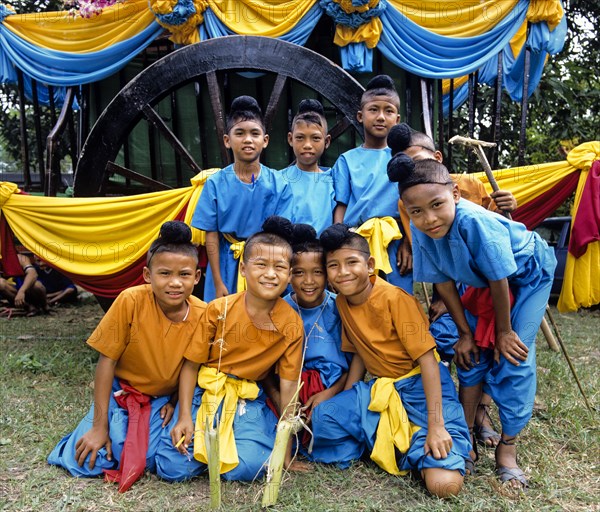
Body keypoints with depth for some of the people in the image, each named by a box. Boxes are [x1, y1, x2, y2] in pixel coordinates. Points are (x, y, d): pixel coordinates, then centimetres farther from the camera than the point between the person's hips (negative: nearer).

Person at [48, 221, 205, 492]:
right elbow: (107, 360, -17)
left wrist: (174, 402, -8)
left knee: (150, 459, -21)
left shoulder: (203, 315, -18)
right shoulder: (131, 301, -24)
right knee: (89, 462, -14)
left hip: (164, 398, 1)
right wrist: (99, 426, -15)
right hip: (120, 389, 0)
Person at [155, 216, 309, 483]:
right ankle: (208, 444, 16)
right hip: (205, 391, 0)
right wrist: (184, 416, -13)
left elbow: (288, 386, -6)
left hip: (249, 400, 1)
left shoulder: (292, 325, -11)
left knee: (248, 467, -22)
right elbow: (191, 364, -4)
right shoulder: (218, 310, -13)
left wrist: (285, 451, -4)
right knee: (174, 468, -14)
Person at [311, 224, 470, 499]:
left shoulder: (394, 298, -20)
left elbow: (427, 358, -20)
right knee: (322, 417, -15)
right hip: (380, 388, 7)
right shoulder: (342, 302, 1)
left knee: (444, 483, -24)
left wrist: (436, 424, -24)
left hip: (422, 385, -6)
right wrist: (345, 403, 6)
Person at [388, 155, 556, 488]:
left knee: (514, 355, -10)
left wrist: (504, 331, -16)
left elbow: (499, 281, -29)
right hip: (485, 281, 5)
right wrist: (465, 333, -5)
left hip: (529, 272, -5)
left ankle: (508, 447, 6)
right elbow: (443, 283, -10)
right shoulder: (421, 232, -23)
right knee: (474, 353, 2)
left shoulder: (476, 222, -42)